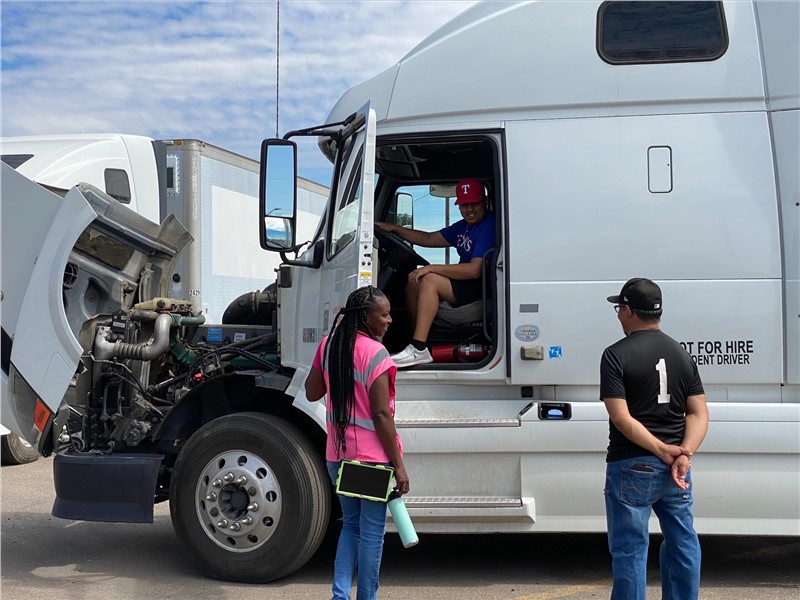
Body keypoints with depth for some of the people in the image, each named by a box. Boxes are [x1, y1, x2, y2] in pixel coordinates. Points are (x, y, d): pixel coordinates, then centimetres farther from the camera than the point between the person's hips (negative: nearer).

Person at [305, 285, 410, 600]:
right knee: (371, 533, 6)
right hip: (372, 457, -7)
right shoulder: (375, 353, -19)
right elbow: (381, 415, -20)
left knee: (351, 524, 20)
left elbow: (312, 392, 13)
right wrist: (398, 465, -13)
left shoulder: (329, 345, 2)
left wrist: (338, 332, 13)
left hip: (338, 455, 7)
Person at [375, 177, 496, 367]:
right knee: (413, 283, 4)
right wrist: (394, 229, 16)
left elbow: (475, 270, -26)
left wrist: (431, 268, -23)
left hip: (483, 288, -10)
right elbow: (430, 239, 22)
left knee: (430, 281, -26)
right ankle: (418, 342, -2)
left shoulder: (489, 226, -17)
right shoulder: (464, 226, 15)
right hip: (465, 284, 10)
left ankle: (419, 350, -29)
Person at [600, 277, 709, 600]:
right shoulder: (682, 354, 7)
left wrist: (663, 451, -15)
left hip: (631, 467, -5)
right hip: (674, 468, 6)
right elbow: (699, 413, 2)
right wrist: (683, 453, -10)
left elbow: (622, 419, -18)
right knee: (683, 543, 17)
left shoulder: (617, 355, -10)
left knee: (630, 549, 3)